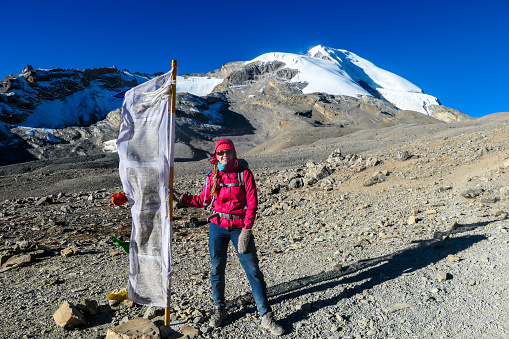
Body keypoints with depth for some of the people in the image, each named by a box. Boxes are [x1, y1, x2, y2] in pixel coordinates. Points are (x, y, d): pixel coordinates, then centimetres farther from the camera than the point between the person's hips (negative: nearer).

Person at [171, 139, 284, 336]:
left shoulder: (244, 173, -7)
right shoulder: (213, 176, 2)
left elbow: (252, 203, -8)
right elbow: (203, 200, 12)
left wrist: (246, 230, -14)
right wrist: (182, 198, 2)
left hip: (240, 228, -2)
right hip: (217, 227, 3)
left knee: (253, 270, -1)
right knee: (217, 269, 12)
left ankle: (266, 317, 11)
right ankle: (219, 309, 33)